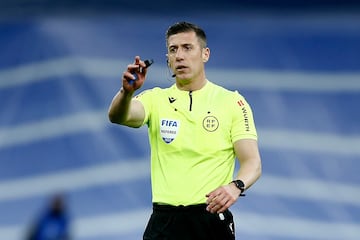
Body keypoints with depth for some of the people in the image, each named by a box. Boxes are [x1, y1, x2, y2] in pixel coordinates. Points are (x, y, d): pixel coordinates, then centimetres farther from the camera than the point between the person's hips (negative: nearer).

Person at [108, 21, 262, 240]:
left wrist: (235, 186, -26)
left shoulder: (233, 102, 1)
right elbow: (117, 116, -14)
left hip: (212, 218, -1)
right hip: (164, 220, 1)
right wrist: (127, 91, -36)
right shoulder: (156, 99, 6)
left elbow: (253, 162, -4)